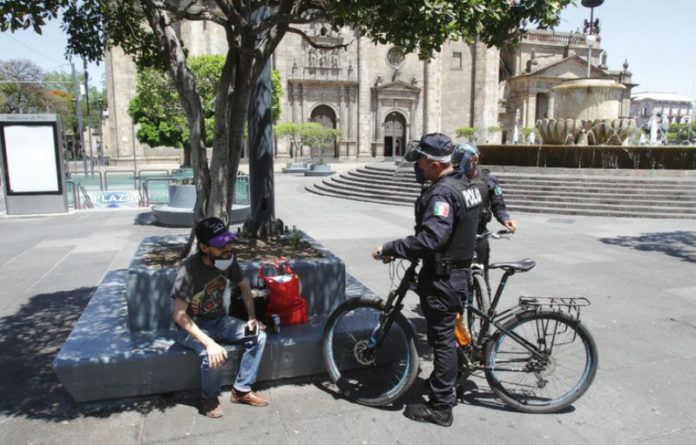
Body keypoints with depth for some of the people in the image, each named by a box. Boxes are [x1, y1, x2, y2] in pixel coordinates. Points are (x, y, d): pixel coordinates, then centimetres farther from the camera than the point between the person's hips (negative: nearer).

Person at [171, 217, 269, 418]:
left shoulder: (228, 260, -10)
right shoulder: (190, 269, -28)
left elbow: (244, 285, 9)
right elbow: (179, 315, -28)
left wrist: (252, 317, -3)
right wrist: (209, 343, -36)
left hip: (219, 321, 6)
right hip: (192, 327, -5)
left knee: (258, 335, -15)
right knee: (213, 355, -33)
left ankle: (242, 390, 1)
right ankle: (209, 398, -1)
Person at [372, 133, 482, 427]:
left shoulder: (442, 194, -23)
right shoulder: (466, 186, 10)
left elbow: (431, 238, -34)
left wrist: (389, 249, -28)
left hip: (441, 278, -10)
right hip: (458, 270, 10)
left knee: (442, 339, 0)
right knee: (447, 333, 22)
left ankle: (440, 407, 12)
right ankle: (445, 382, 39)